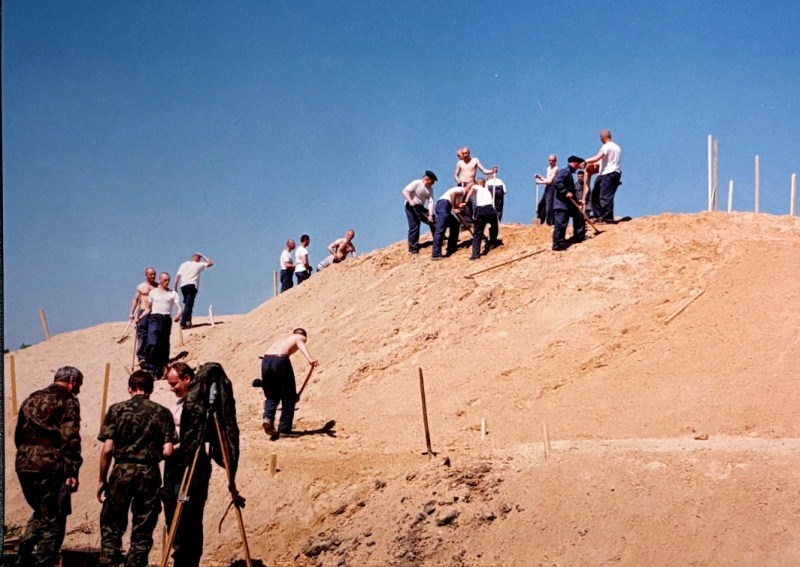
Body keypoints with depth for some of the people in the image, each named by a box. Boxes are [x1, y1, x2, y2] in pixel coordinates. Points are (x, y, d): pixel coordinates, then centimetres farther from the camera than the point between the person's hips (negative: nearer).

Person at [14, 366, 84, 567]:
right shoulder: (67, 401, -4)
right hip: (50, 467, -7)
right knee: (53, 522, 1)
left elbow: (19, 435, 21)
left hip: (24, 466, 7)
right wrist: (73, 471, -15)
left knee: (41, 514, 24)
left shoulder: (32, 399, 19)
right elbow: (70, 438, -14)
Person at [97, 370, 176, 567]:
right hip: (150, 474, 1)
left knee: (111, 526, 8)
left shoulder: (117, 410, 1)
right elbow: (167, 451, -3)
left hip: (122, 471, -1)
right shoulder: (163, 413, 4)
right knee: (142, 531, 7)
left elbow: (107, 449, -4)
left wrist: (102, 480, 5)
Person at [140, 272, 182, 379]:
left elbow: (179, 307, 0)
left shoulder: (173, 294, 11)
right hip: (154, 318, -1)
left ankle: (160, 372, 8)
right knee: (152, 343, -17)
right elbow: (149, 308, 21)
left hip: (166, 319, 1)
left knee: (164, 346, 2)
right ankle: (150, 368, -15)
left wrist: (178, 315, -22)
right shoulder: (153, 292, 15)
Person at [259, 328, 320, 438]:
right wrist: (309, 358, -25)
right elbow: (300, 344, -5)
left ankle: (268, 417, -7)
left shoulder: (283, 338, 38)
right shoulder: (301, 337, 20)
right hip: (280, 360, -5)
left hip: (266, 360, 5)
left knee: (272, 396, 18)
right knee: (288, 397, 8)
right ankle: (284, 429, 7)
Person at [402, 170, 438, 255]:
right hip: (411, 206, -7)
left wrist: (430, 215, -15)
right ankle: (413, 248, -9)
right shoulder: (416, 183, -15)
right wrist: (410, 201, -37)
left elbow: (430, 202, -3)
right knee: (414, 225, -15)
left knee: (433, 221, 5)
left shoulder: (430, 189, 5)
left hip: (420, 207, 7)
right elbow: (405, 191, -22)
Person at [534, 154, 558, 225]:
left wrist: (540, 182, -8)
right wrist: (540, 177, 9)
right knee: (541, 204, 11)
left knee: (549, 207, -13)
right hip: (547, 188, 10)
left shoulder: (555, 169, -11)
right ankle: (540, 221, 17)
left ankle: (551, 222, -11)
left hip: (552, 188, -10)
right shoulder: (548, 168, 19)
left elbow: (550, 181, -17)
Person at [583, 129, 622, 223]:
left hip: (608, 173, -9)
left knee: (605, 197, -10)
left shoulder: (606, 146, -8)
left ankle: (607, 218, -15)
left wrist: (585, 161, -13)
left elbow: (597, 158, -20)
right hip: (616, 173, 9)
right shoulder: (617, 147, 21)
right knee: (608, 197, 10)